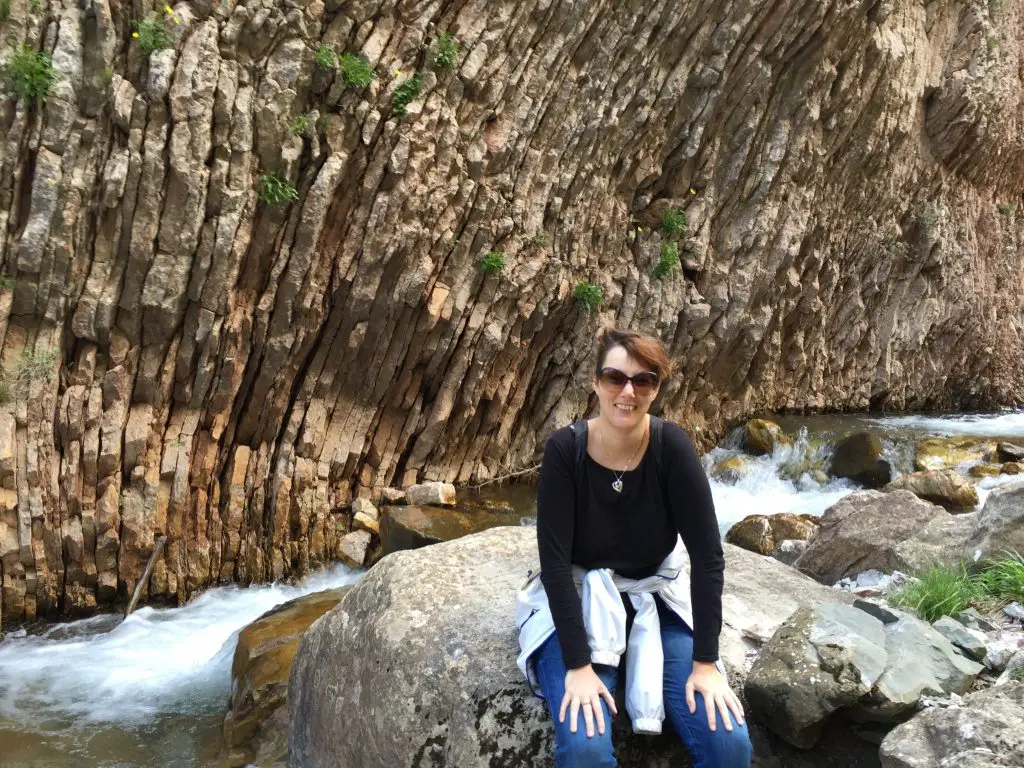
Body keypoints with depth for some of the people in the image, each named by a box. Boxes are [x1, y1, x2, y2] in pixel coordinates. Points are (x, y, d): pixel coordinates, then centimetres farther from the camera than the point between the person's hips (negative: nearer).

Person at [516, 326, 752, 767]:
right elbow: (554, 559, -19)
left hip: (654, 601, 2)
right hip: (575, 605, -2)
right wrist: (578, 665, -24)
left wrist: (705, 662, -16)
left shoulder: (672, 447, -15)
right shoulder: (565, 449, -17)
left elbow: (707, 553, -14)